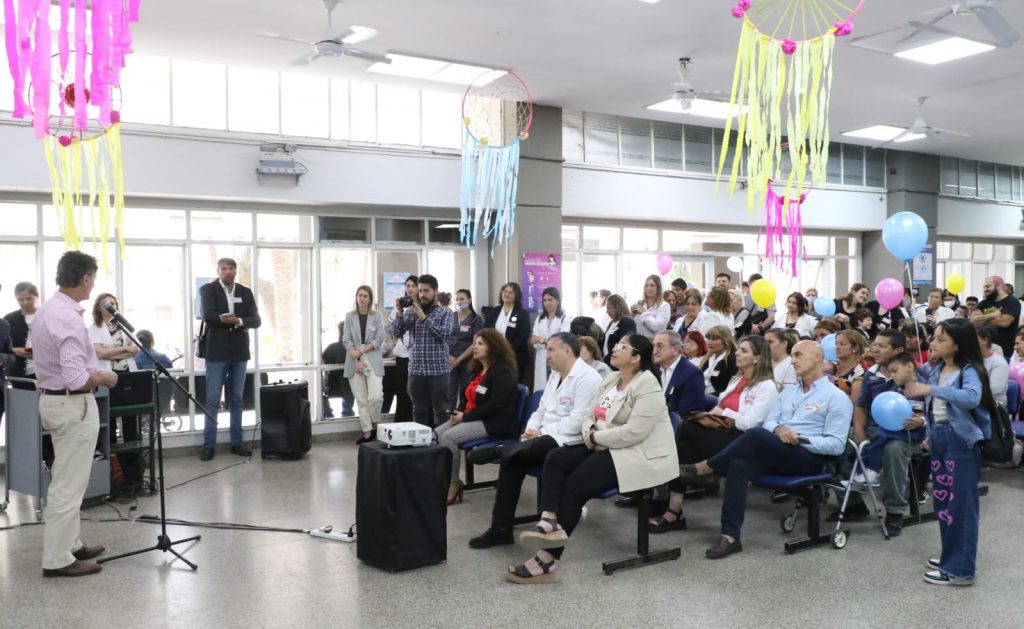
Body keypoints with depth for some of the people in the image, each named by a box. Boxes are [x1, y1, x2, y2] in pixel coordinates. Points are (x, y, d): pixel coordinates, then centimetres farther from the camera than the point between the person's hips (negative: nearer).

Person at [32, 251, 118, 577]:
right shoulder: (69, 318, -24)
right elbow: (77, 379, -28)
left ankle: (68, 544, 28)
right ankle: (57, 559, 6)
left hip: (51, 398, 10)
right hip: (73, 405, -10)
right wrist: (105, 377, -11)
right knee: (68, 485, -2)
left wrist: (95, 363, 16)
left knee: (65, 481, 18)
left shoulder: (46, 310, 7)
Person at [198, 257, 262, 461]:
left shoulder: (246, 292, 9)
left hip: (239, 352, 3)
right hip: (216, 352, -3)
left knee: (236, 399, 9)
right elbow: (208, 316, -16)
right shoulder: (208, 289, 0)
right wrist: (235, 321, -14)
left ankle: (237, 442, 15)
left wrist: (238, 320, -19)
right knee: (212, 401, -2)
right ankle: (208, 445, 3)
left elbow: (256, 320, 0)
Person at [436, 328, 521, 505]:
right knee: (435, 435, -9)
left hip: (495, 424, -9)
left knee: (449, 437, -26)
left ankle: (453, 483, -14)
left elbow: (495, 405, -22)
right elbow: (469, 397, 23)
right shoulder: (478, 370, 17)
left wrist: (465, 417, -19)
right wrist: (458, 413, 1)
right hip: (472, 418, 9)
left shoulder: (502, 372, -13)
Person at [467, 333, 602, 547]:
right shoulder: (554, 375, 18)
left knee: (523, 451, -35)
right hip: (545, 438, 8)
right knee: (511, 460, -17)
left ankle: (496, 451, -1)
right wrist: (531, 429, -3)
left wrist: (541, 433, -17)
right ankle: (501, 529, -13)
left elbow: (577, 421, -19)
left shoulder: (587, 377, -11)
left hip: (568, 441, -8)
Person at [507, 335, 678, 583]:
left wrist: (596, 437, -15)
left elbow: (634, 432, -24)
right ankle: (549, 521, -27)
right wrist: (589, 432, -9)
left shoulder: (647, 385, -15)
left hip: (639, 454, -9)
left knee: (575, 483, -21)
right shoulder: (610, 380, 13)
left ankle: (547, 560, -16)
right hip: (605, 446, 9)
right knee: (555, 458, -12)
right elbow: (589, 414, 14)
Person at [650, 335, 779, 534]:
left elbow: (749, 423, -13)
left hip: (740, 439, -7)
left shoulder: (766, 387, -1)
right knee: (682, 448, -24)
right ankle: (674, 511, -29)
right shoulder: (736, 380, 24)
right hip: (721, 432, 7)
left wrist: (722, 414, -7)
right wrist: (711, 416, -1)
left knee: (687, 430, -27)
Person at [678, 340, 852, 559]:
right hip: (773, 454, 6)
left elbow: (836, 445, -6)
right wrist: (778, 429, -8)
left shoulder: (836, 398, 2)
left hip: (809, 459, -6)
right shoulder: (788, 392, 24)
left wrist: (800, 439, -16)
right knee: (739, 464, -28)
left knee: (757, 435, -33)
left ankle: (701, 469, -20)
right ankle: (730, 537, -30)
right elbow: (768, 422, 15)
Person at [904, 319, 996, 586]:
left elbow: (972, 397, -34)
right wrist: (932, 434, 15)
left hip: (961, 440, -8)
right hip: (939, 438, 8)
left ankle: (960, 569, 3)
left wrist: (930, 390, -36)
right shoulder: (937, 370, 9)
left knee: (960, 502, -4)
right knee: (942, 500, 14)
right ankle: (951, 557, 28)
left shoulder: (969, 370, -14)